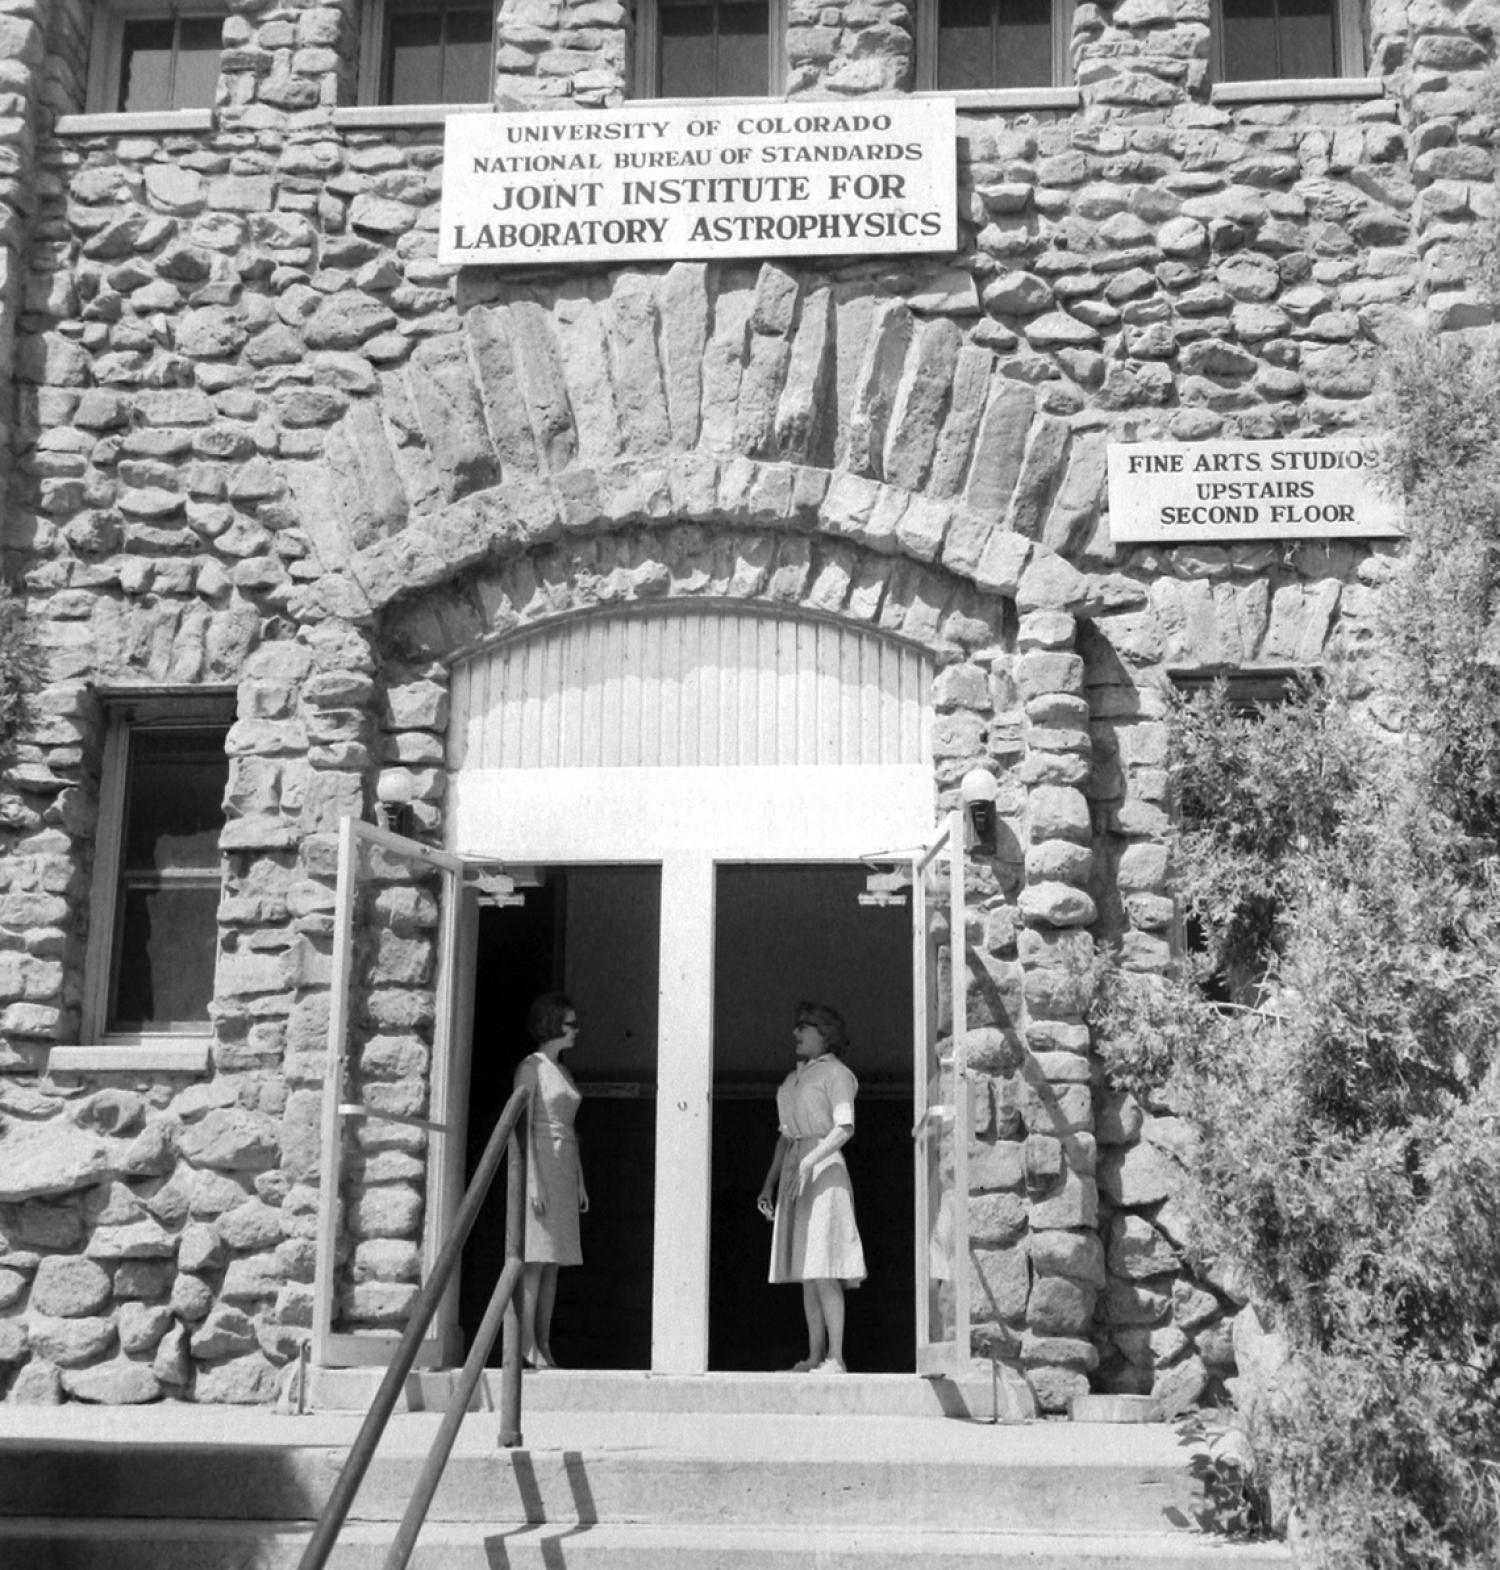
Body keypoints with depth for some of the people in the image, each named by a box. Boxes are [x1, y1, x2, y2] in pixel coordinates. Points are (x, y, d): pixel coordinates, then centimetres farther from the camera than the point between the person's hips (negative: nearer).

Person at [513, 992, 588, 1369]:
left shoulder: (563, 1072, 18)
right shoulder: (530, 1067, -6)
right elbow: (523, 1126, -13)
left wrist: (580, 1183, 17)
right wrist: (534, 1183, -20)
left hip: (563, 1171, 8)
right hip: (537, 1166, -8)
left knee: (553, 1264, 5)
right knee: (536, 1260, -9)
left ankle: (543, 1346, 7)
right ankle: (527, 1348, -8)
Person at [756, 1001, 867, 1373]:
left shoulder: (836, 1073, -2)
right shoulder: (793, 1078, 21)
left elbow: (845, 1129, -14)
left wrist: (809, 1163, -23)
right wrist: (769, 1184, 14)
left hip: (823, 1170, -8)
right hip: (793, 1174, 8)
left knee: (821, 1268, -13)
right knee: (805, 1271, 4)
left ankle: (835, 1357, -13)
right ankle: (814, 1357, 5)